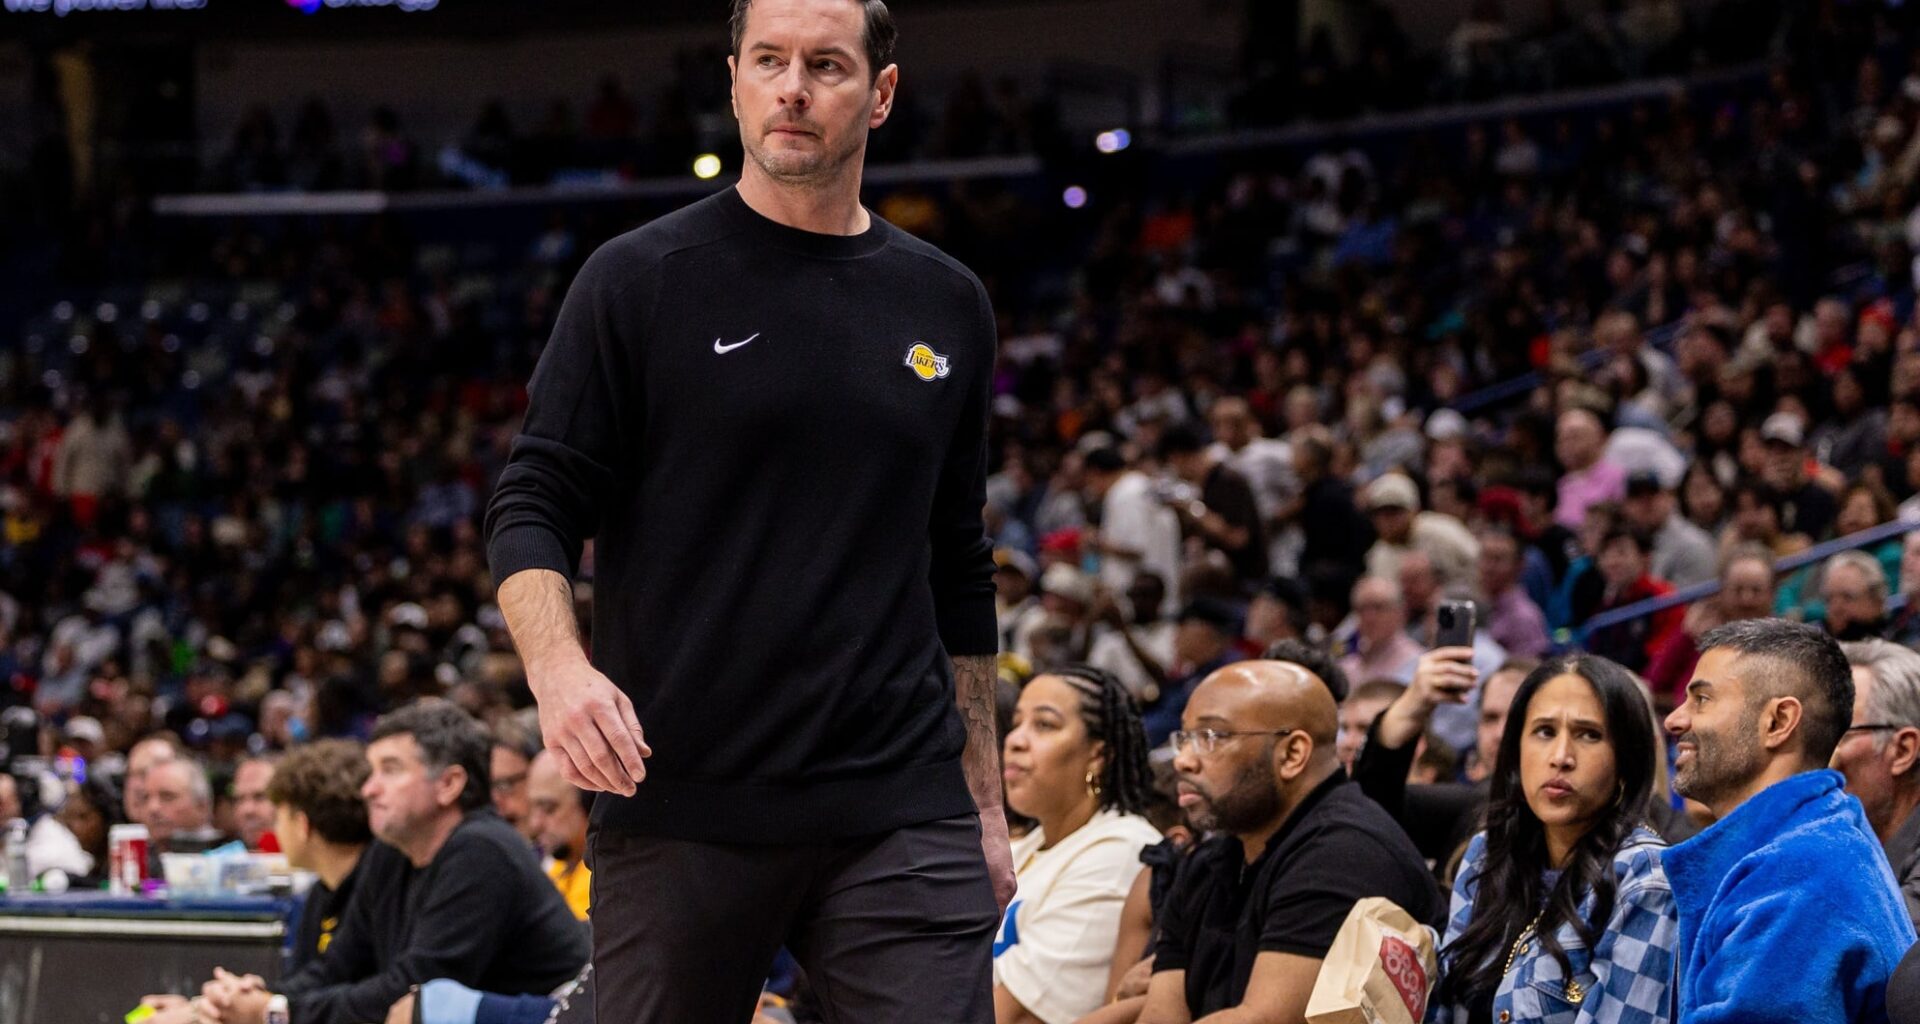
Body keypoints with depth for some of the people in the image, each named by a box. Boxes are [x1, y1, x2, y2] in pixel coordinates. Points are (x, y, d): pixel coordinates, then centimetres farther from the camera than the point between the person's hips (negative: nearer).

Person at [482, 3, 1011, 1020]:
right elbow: (532, 511, -1)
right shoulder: (640, 280, 2)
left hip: (901, 817, 2)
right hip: (677, 809, -2)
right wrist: (555, 664, -21)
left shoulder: (947, 307, 13)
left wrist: (985, 802, 17)